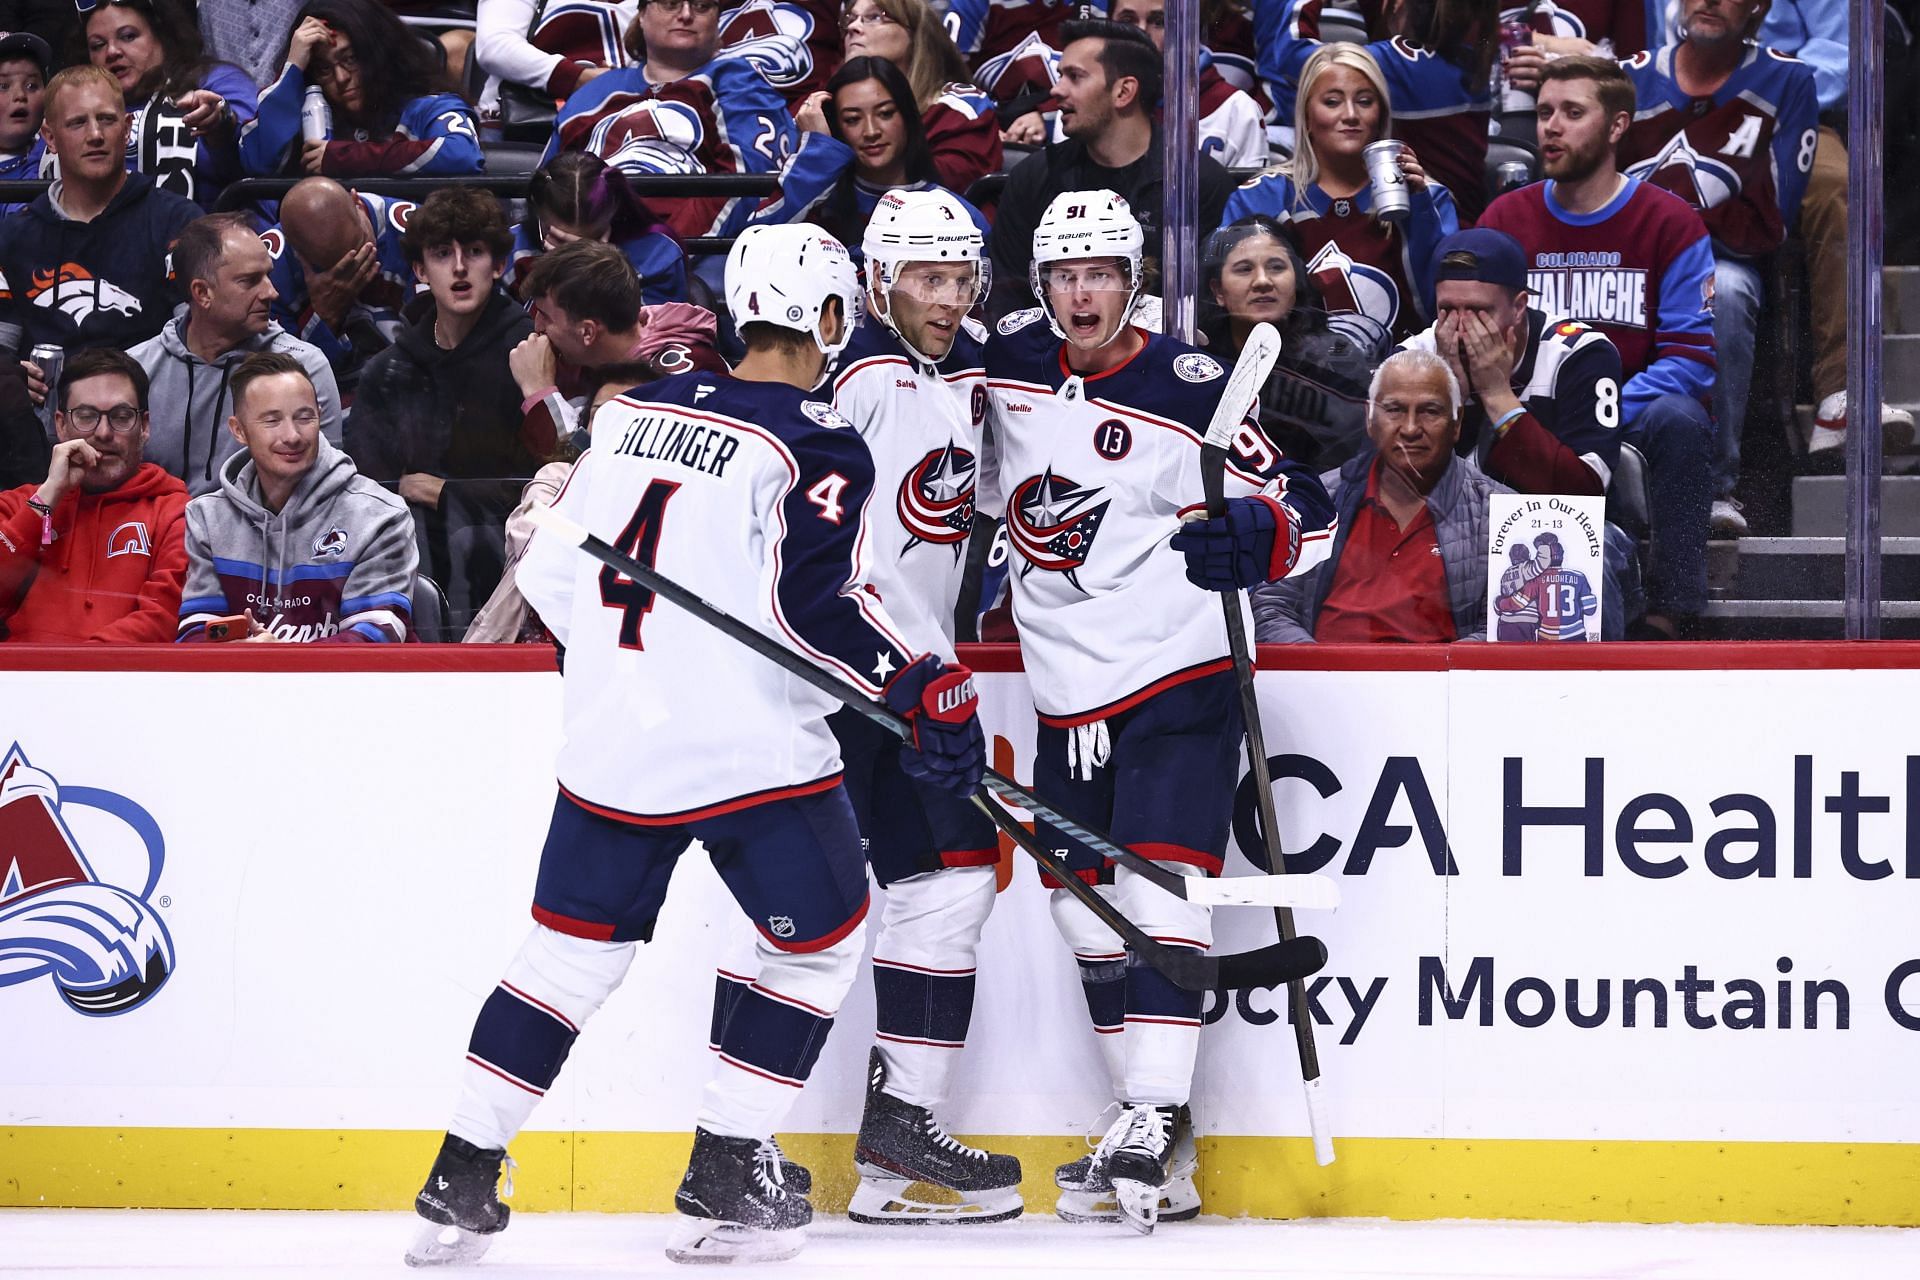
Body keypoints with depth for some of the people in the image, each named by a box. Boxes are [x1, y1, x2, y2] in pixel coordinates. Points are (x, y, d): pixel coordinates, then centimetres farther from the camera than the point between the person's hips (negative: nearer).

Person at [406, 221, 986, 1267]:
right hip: (749, 749, -6)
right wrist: (929, 691, -15)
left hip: (608, 742, 6)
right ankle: (723, 1184, 8)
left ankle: (459, 1184, 12)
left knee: (572, 946, 16)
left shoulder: (634, 412, 9)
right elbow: (816, 603, -20)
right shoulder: (813, 446, -10)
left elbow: (552, 572, 13)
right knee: (820, 936, 13)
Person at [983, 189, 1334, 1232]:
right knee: (1085, 901, 8)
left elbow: (1305, 509, -13)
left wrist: (1251, 535, -31)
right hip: (1065, 689, 6)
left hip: (1176, 676, -6)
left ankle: (1153, 1124, -16)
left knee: (1158, 887, -15)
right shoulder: (1009, 362, 4)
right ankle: (1147, 1129, 16)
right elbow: (985, 480, 26)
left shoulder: (1187, 391, -11)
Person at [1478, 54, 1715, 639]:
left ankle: (1671, 613, -31)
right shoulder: (1505, 220, 7)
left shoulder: (1671, 222, -3)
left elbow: (1692, 359, -8)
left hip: (1634, 420, -2)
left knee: (1679, 417, -35)